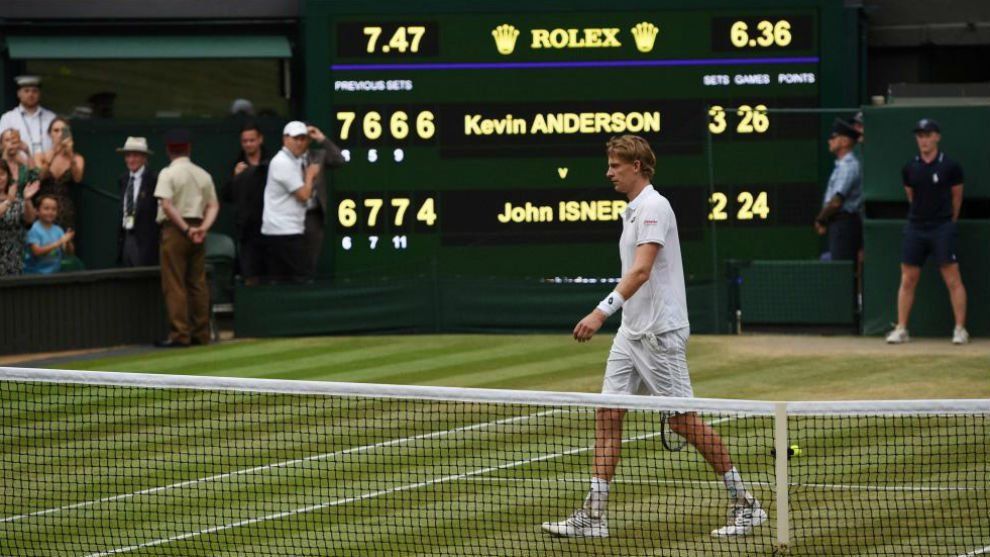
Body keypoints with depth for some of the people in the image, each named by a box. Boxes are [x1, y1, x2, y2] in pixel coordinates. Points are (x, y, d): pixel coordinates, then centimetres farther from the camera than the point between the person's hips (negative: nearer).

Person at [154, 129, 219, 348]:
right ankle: (201, 334, 9)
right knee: (198, 284, 9)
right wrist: (203, 228, -5)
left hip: (175, 230, -6)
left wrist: (186, 229, -14)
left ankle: (179, 335, -9)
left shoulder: (168, 173, -7)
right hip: (198, 230, 6)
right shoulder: (203, 174, 11)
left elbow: (167, 206, -18)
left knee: (175, 285, -4)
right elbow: (213, 205, 6)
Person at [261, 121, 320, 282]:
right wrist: (310, 175, 0)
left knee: (278, 280, 7)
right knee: (304, 276, -11)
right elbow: (304, 195, -14)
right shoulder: (283, 163, -13)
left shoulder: (297, 160, 17)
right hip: (285, 232, -10)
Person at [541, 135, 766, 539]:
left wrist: (602, 312, -35)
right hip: (631, 333, 9)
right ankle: (593, 515, 0)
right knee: (607, 415, 2)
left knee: (683, 420, -4)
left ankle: (745, 504, 6)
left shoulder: (653, 207, -15)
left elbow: (641, 270, -27)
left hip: (659, 332, -9)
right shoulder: (633, 210, 15)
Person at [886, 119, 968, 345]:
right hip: (915, 228, 4)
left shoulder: (950, 166, -4)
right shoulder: (910, 168, 6)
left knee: (953, 280, -5)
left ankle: (960, 329, -1)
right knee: (907, 281, 3)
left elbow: (957, 197, 6)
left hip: (942, 228, -4)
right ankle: (901, 329, 8)